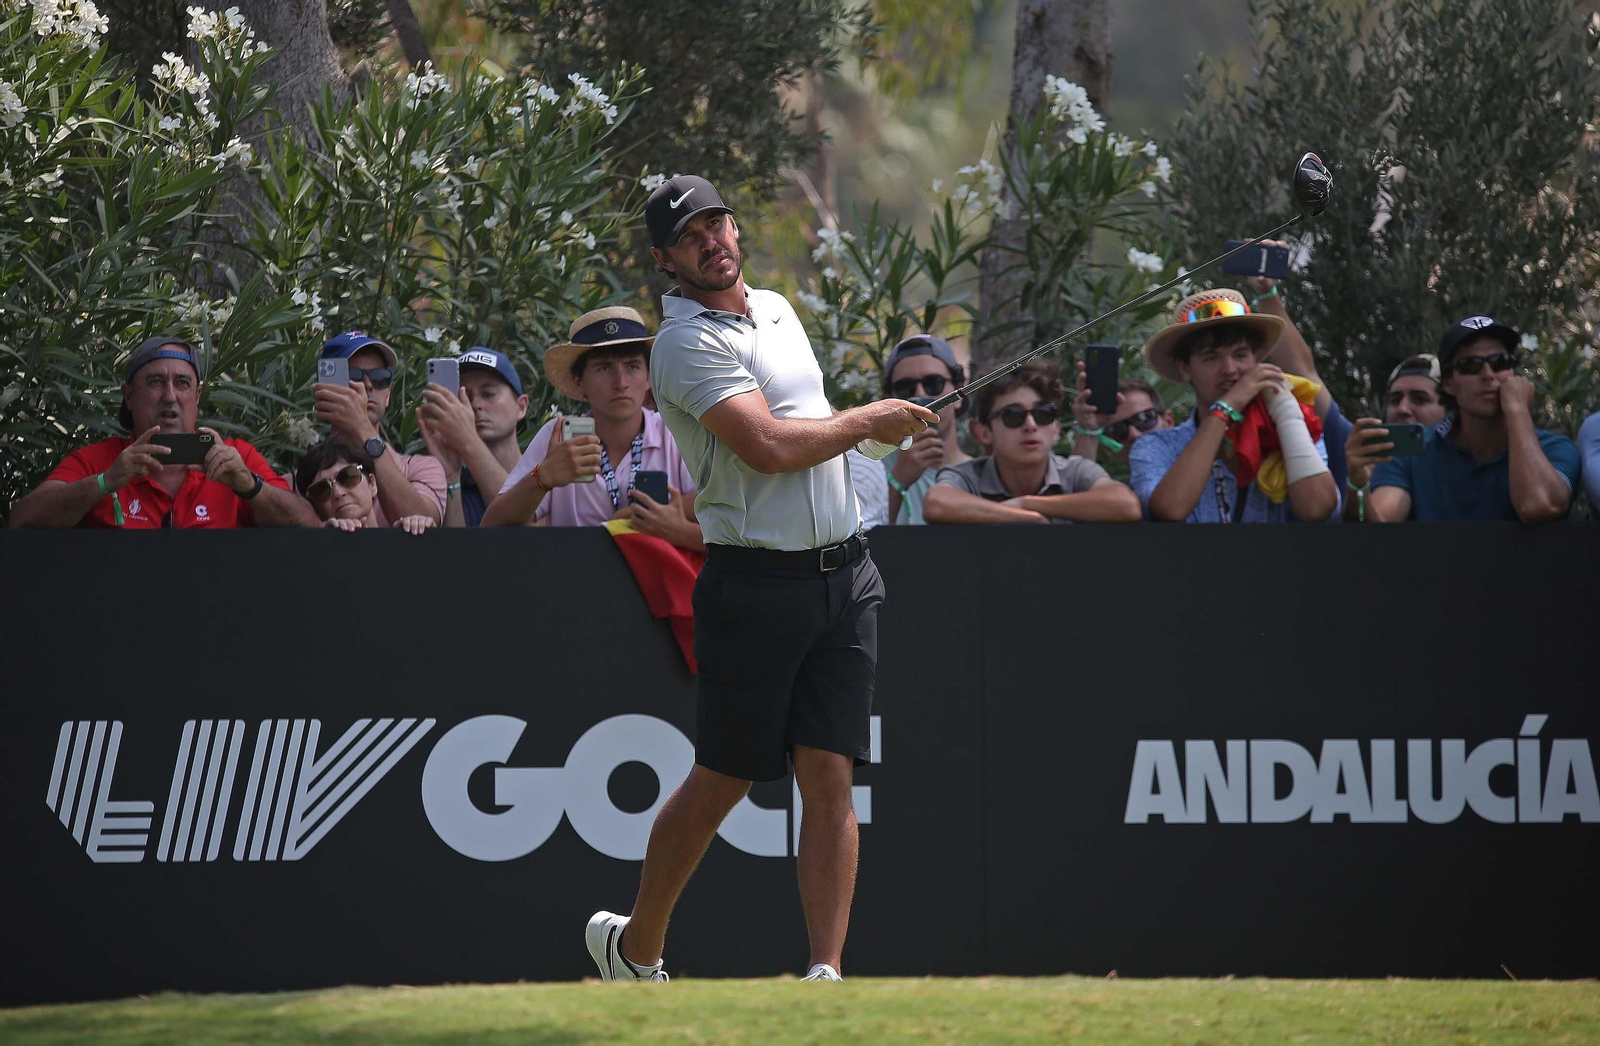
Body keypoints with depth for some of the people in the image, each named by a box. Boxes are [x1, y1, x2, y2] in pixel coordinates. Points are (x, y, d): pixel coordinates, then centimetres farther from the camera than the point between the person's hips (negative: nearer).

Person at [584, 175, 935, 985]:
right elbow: (769, 447, -21)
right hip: (756, 579, -6)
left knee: (830, 779, -3)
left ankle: (825, 972, -7)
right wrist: (868, 420, -8)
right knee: (721, 782, 2)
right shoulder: (687, 343, -11)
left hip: (843, 575, 6)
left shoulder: (777, 309, 16)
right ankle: (636, 943, 22)